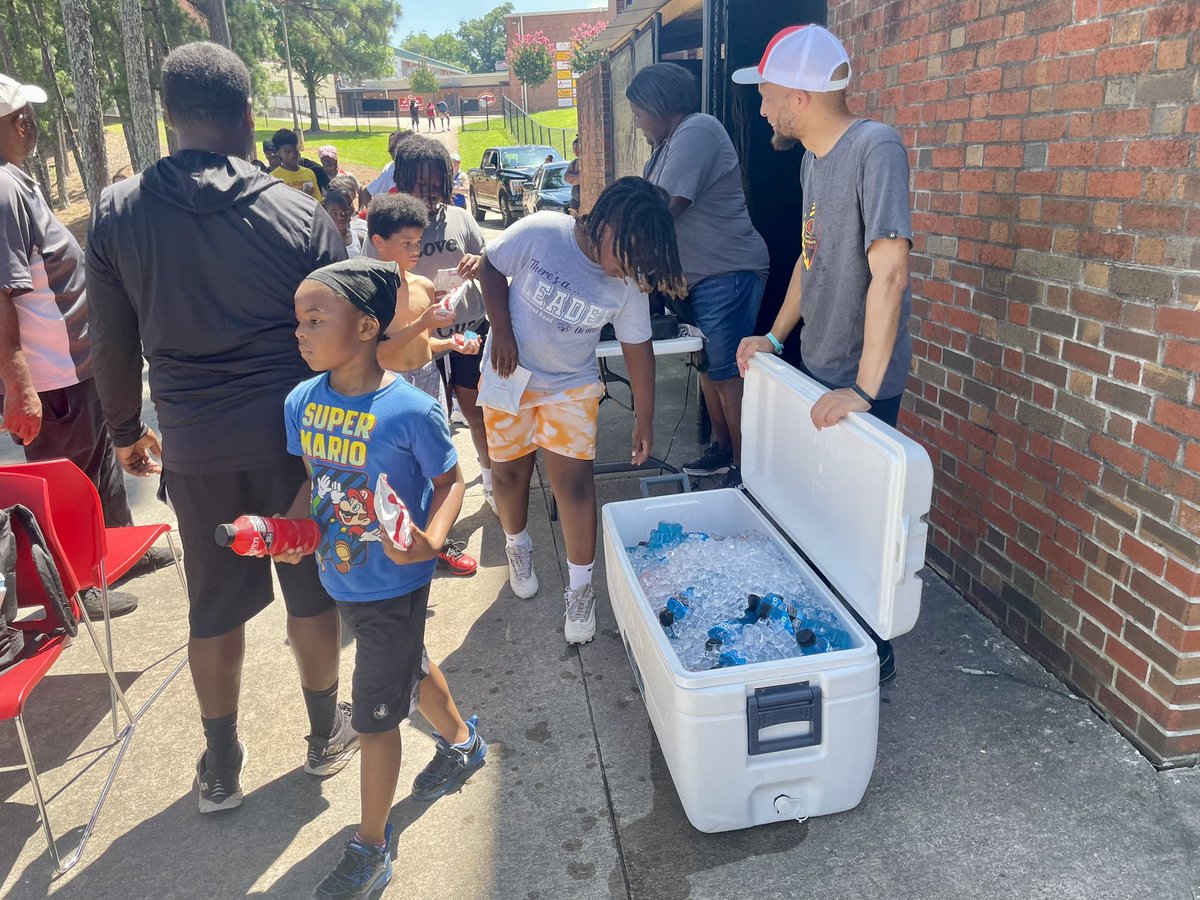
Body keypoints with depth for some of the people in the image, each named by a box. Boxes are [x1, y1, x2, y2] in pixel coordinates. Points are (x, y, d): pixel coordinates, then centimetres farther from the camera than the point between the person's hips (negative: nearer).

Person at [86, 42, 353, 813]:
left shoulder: (117, 213, -2)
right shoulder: (301, 215, -9)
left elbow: (113, 344, 6)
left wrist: (126, 429, 20)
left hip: (194, 446, 2)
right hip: (297, 434, -1)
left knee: (215, 604, 16)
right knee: (311, 591, 15)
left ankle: (221, 765, 32)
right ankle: (327, 735, 35)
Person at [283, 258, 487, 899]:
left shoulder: (411, 411, -25)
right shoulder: (302, 402, -6)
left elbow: (450, 482, -14)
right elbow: (315, 479, 7)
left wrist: (430, 541, -30)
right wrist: (292, 527, -10)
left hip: (394, 583, -6)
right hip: (339, 576, 7)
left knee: (374, 714, 6)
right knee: (408, 666, 28)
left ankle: (371, 847, 29)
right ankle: (461, 741, 57)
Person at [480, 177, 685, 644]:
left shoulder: (629, 283, -15)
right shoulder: (540, 232, -22)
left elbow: (637, 348, -6)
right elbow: (491, 267, -8)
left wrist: (644, 417, -3)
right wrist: (502, 330, -16)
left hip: (571, 386, 1)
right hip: (510, 376, 0)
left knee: (574, 479, -7)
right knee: (510, 470, 12)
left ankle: (580, 590, 7)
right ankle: (517, 546, 41)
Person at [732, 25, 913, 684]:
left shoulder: (875, 148, -22)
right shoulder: (813, 158, 7)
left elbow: (889, 271, -30)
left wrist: (863, 390, -32)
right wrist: (775, 338, 13)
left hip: (860, 382, -8)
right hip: (815, 367, 8)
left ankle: (873, 654, 23)